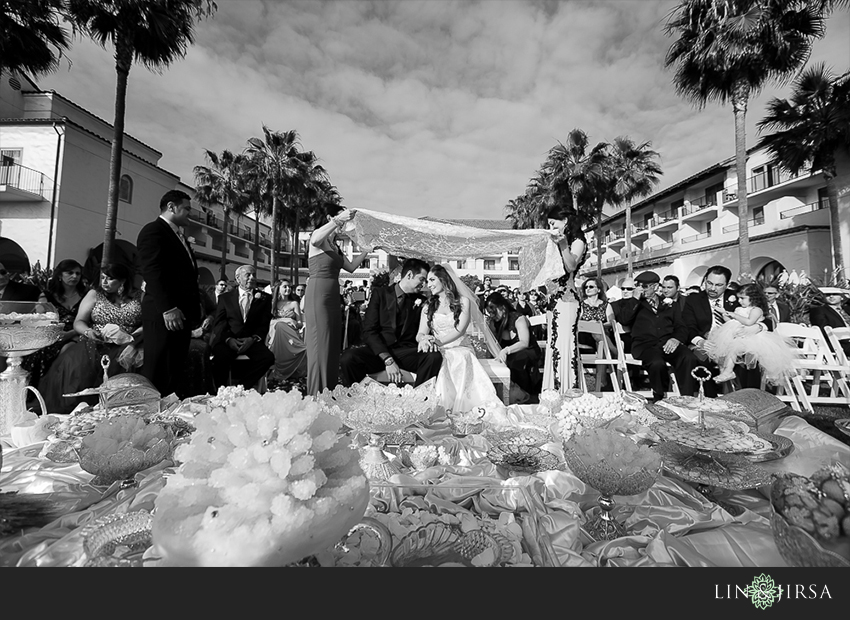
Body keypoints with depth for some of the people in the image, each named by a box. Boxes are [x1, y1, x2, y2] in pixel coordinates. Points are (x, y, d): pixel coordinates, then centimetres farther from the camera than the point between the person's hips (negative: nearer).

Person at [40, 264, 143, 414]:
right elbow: (78, 322, 10)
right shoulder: (94, 294, 14)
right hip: (97, 344, 2)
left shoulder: (139, 298, 8)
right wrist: (88, 331, -12)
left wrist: (132, 339, -18)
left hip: (124, 346, -2)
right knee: (74, 362, -29)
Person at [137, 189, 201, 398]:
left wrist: (195, 310, 11)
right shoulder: (153, 231, -3)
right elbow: (152, 272, -14)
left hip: (182, 314, 8)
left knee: (176, 371, 8)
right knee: (158, 374, -4)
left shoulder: (179, 237, 24)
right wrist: (168, 309, -22)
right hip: (164, 315, -8)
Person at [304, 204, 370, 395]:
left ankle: (330, 392, 13)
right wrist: (338, 220, -34)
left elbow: (351, 267, 20)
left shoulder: (334, 245, 21)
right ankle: (317, 394, -6)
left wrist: (366, 251, 15)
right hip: (318, 295, -8)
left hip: (333, 297, 9)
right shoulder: (319, 237, -3)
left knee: (333, 345, 7)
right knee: (320, 344, -10)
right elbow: (315, 239, -29)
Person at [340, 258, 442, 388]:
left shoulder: (421, 301, 15)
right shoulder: (380, 294, 6)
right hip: (379, 352, -2)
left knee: (435, 357, -29)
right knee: (348, 357, -31)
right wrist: (388, 360, -17)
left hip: (407, 354, 2)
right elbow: (369, 331, -4)